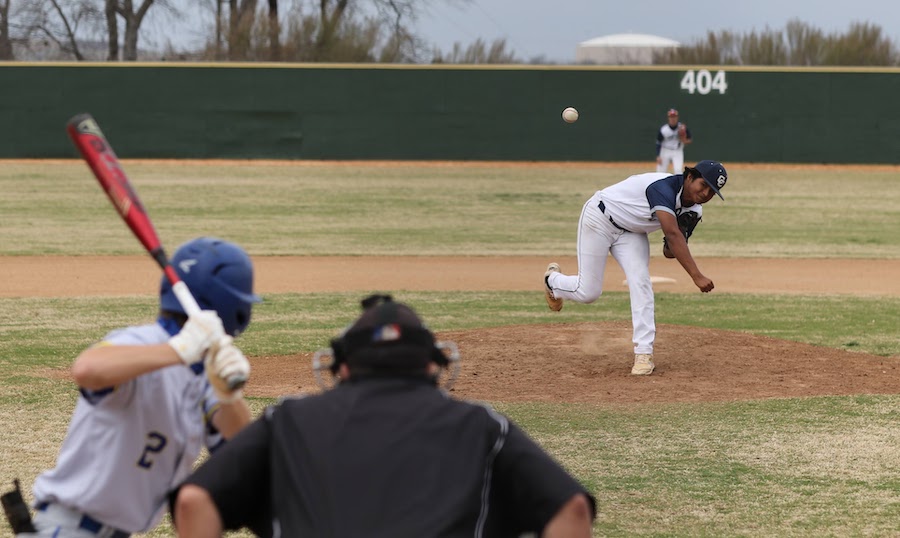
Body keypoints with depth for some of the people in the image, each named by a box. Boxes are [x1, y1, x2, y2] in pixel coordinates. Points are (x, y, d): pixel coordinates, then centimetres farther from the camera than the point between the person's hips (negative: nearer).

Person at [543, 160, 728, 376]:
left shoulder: (693, 211, -9)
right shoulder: (664, 187, -35)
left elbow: (670, 252, -4)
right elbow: (672, 234, -46)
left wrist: (671, 248, -29)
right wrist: (697, 276, -52)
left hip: (631, 232, 7)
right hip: (600, 219, -6)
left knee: (640, 284, -15)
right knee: (588, 292, -3)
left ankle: (644, 354, -14)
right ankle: (553, 279, 32)